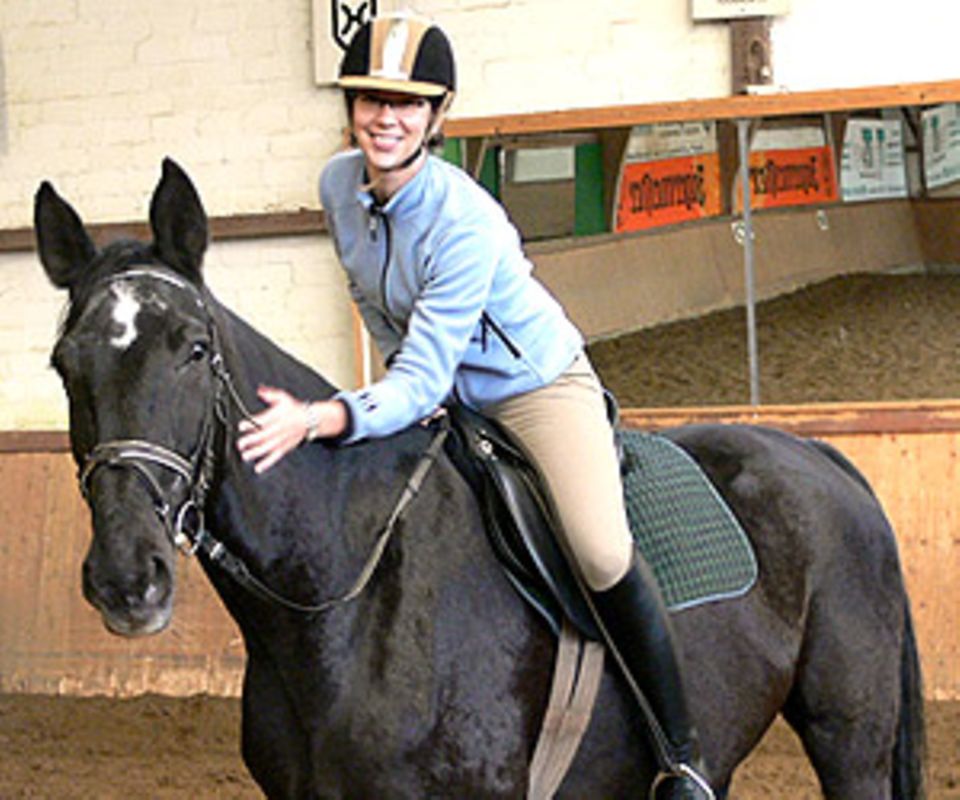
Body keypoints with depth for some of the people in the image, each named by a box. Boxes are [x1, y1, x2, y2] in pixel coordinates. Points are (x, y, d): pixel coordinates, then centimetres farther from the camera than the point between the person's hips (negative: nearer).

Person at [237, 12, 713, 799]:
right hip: (437, 395, 7)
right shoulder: (339, 186, -10)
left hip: (537, 388, -7)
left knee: (601, 553, -27)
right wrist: (373, 387, 10)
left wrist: (318, 420, -49)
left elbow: (420, 383, -35)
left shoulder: (464, 223, -31)